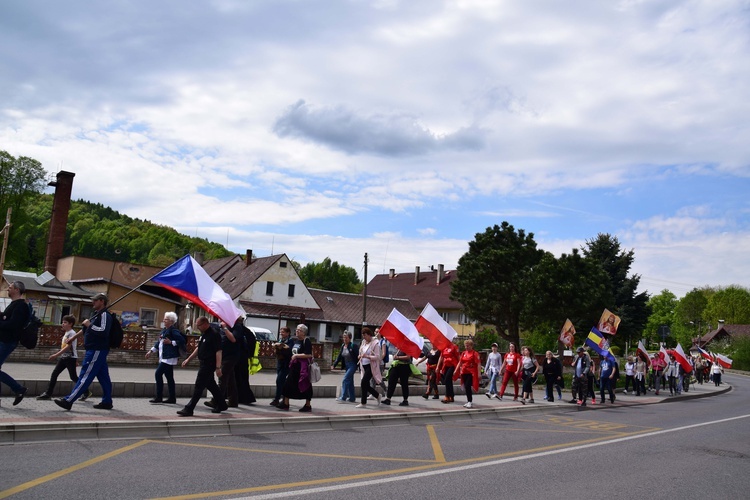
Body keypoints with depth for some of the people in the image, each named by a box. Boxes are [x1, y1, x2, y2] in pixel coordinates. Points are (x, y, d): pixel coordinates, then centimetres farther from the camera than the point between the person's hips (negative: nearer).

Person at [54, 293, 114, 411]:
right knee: (103, 377, 10)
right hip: (96, 350, 10)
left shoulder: (105, 315, -12)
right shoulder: (97, 314, 19)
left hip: (97, 350, -10)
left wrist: (89, 325, -17)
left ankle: (68, 401, -9)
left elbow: (103, 331, -26)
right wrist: (74, 337, 32)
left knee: (85, 376, -9)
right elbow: (86, 329, 30)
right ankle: (107, 401, 13)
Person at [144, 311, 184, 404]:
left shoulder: (173, 330, -12)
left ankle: (159, 397, -2)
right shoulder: (164, 330, 14)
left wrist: (171, 342, -20)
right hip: (164, 357, 9)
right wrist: (151, 351, 18)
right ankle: (172, 398, 16)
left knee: (158, 374, -10)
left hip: (169, 357, -9)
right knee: (169, 377, 11)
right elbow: (159, 342, 22)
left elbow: (182, 341, -18)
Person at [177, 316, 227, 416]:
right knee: (211, 385, 17)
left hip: (209, 364, -10)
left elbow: (218, 351, -21)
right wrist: (188, 359, 21)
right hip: (203, 363, 10)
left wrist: (218, 367, -25)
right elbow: (198, 348, 22)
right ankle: (221, 405, 28)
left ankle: (189, 409, -1)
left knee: (199, 386, -6)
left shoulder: (214, 334, -18)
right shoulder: (204, 333, 11)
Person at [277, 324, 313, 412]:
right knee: (289, 383, 5)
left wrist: (296, 356, -17)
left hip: (303, 366, -8)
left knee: (305, 385, 2)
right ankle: (285, 404, 12)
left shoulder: (306, 341, -12)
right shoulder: (295, 340, 13)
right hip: (295, 365, 8)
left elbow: (309, 355, -21)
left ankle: (308, 406, 15)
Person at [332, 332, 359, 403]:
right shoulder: (343, 346, 6)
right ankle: (351, 398, 19)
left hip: (353, 365, -7)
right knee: (350, 381, 12)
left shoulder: (353, 346, -14)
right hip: (346, 366, 7)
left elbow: (358, 355, -16)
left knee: (345, 380, -13)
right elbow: (339, 356, 9)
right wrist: (334, 365, 3)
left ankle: (343, 397, -9)